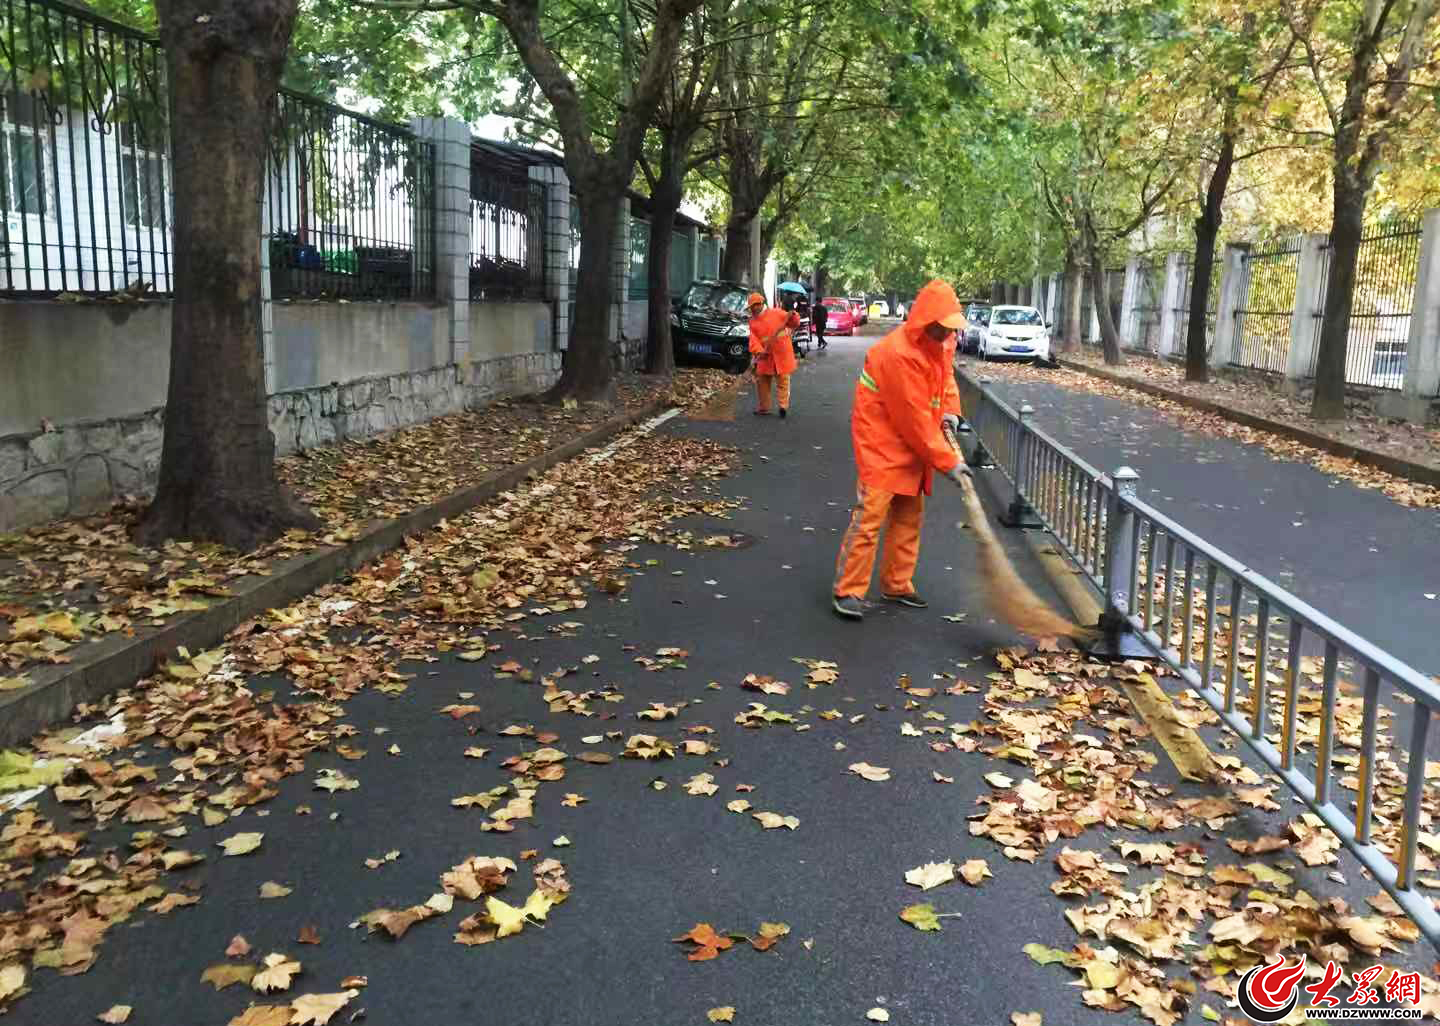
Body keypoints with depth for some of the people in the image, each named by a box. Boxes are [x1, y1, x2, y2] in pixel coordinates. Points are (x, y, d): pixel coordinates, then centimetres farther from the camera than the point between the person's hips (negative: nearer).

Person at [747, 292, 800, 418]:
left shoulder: (776, 313, -2)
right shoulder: (753, 322, 9)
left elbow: (794, 324, 2)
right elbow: (754, 340, -4)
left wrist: (792, 317, -20)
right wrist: (759, 351, -22)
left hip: (782, 355, -5)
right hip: (766, 357, 5)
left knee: (782, 382, 0)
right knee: (762, 382, 11)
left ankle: (783, 406, 6)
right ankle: (764, 408, 23)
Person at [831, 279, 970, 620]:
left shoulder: (942, 342, 0)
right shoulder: (899, 354, -27)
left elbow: (946, 374, 21)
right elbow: (914, 419, -24)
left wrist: (950, 410, 0)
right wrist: (947, 461, -20)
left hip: (913, 445, 9)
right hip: (882, 442, -9)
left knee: (909, 516, 13)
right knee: (869, 515, -12)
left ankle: (896, 584, 25)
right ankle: (848, 591, -5)